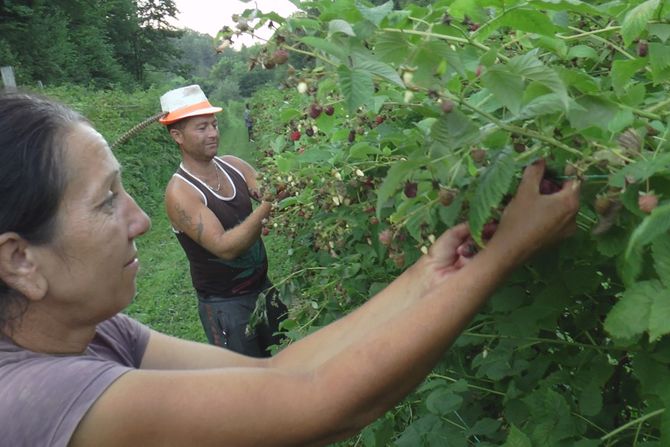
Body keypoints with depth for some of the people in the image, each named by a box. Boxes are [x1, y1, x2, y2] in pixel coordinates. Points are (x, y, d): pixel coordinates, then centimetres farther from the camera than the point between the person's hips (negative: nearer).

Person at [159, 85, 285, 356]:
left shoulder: (233, 166, -1)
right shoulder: (179, 192, -19)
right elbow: (224, 247, -28)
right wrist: (266, 208, -38)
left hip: (262, 287, 6)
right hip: (224, 304, -6)